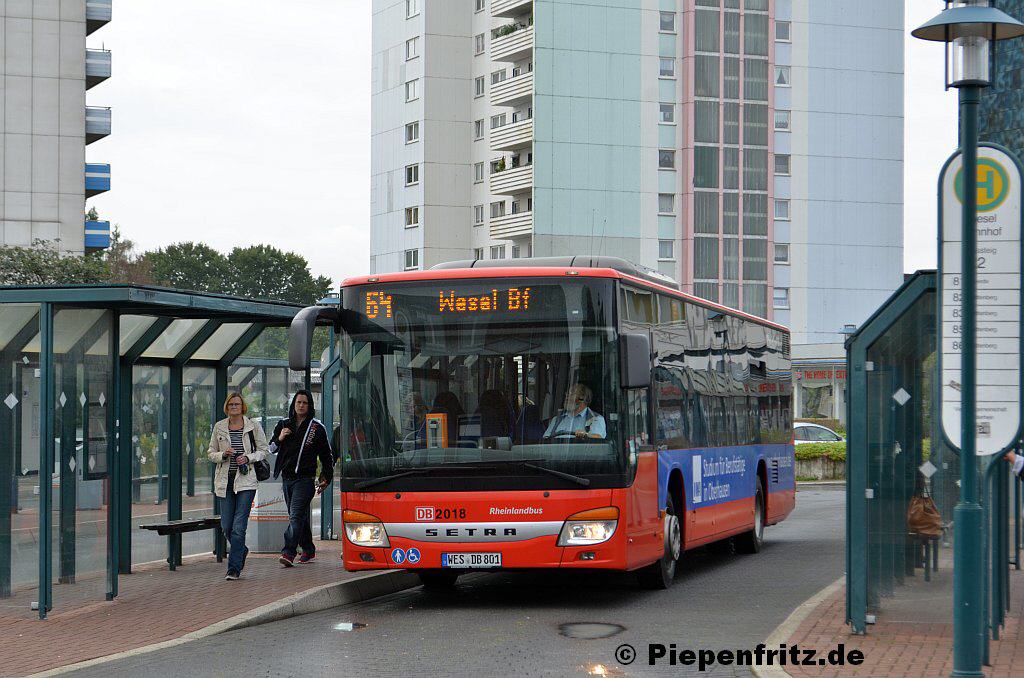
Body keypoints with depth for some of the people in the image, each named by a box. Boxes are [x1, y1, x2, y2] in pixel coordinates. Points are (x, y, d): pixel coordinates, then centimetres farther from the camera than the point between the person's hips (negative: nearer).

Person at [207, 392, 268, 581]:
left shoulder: (253, 426, 1)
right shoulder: (219, 427, 7)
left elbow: (263, 451, 6)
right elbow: (211, 453, 11)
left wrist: (248, 457, -11)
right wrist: (224, 454, -9)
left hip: (246, 481, -3)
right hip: (225, 480, 3)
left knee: (239, 527, -10)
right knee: (226, 527, 5)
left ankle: (234, 569, -5)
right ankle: (242, 551, 35)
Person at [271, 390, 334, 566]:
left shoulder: (317, 428, 1)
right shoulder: (283, 425, 11)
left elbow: (326, 455, 7)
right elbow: (271, 449, 17)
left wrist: (326, 478, 3)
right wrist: (279, 439, -4)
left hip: (305, 479, -5)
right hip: (286, 478, 5)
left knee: (296, 516, -15)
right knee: (300, 516, 13)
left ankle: (288, 553, -23)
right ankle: (308, 549, 26)